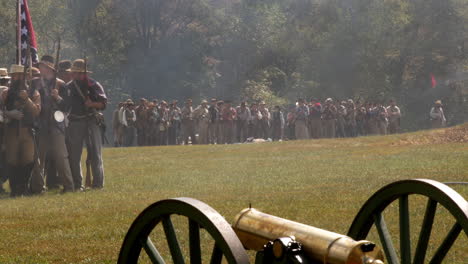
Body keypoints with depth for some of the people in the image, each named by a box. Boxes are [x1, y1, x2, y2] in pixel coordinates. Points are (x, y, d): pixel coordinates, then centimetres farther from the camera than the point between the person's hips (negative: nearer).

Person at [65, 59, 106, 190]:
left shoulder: (94, 85, 2)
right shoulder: (68, 87, 11)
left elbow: (103, 103, -1)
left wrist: (92, 104, -17)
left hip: (92, 122, -3)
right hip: (75, 123, 3)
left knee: (95, 154, -3)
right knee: (74, 155, 2)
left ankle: (98, 183, 1)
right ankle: (77, 184, 8)